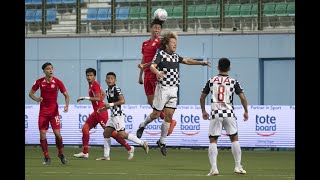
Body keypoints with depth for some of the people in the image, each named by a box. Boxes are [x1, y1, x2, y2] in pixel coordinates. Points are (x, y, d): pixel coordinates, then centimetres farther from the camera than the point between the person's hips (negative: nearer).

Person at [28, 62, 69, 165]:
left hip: (54, 111, -1)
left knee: (57, 133, -10)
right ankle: (47, 158, 6)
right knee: (42, 134, -5)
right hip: (43, 111, 1)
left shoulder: (57, 82, -7)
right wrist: (37, 99, -13)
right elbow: (31, 93, 8)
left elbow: (66, 95, 1)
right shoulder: (39, 82, -2)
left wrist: (66, 106, -17)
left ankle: (61, 154, 13)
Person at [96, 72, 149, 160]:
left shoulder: (116, 89, -12)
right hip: (112, 115, 9)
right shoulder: (108, 90, 15)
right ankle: (106, 155, 12)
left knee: (122, 134, -12)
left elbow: (122, 101, -20)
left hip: (118, 115, -9)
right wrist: (103, 109, 16)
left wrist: (111, 104, -21)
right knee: (106, 133, 7)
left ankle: (142, 143, -4)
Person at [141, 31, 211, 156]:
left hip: (174, 89, 6)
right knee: (156, 114, -1)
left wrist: (201, 63, 17)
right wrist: (157, 72, -42)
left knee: (169, 115, 2)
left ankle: (162, 141, 12)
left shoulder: (175, 56, 13)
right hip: (162, 88, -6)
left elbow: (187, 61, 26)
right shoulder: (160, 54, -8)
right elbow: (152, 66, -21)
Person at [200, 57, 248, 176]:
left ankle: (214, 168, -9)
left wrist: (203, 111, 24)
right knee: (234, 138, 13)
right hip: (229, 113, 0)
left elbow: (202, 97, 10)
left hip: (215, 114, 0)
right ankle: (238, 166, 10)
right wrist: (246, 111, 11)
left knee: (213, 141, 4)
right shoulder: (233, 82, 3)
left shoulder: (211, 81, 6)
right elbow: (242, 97, -2)